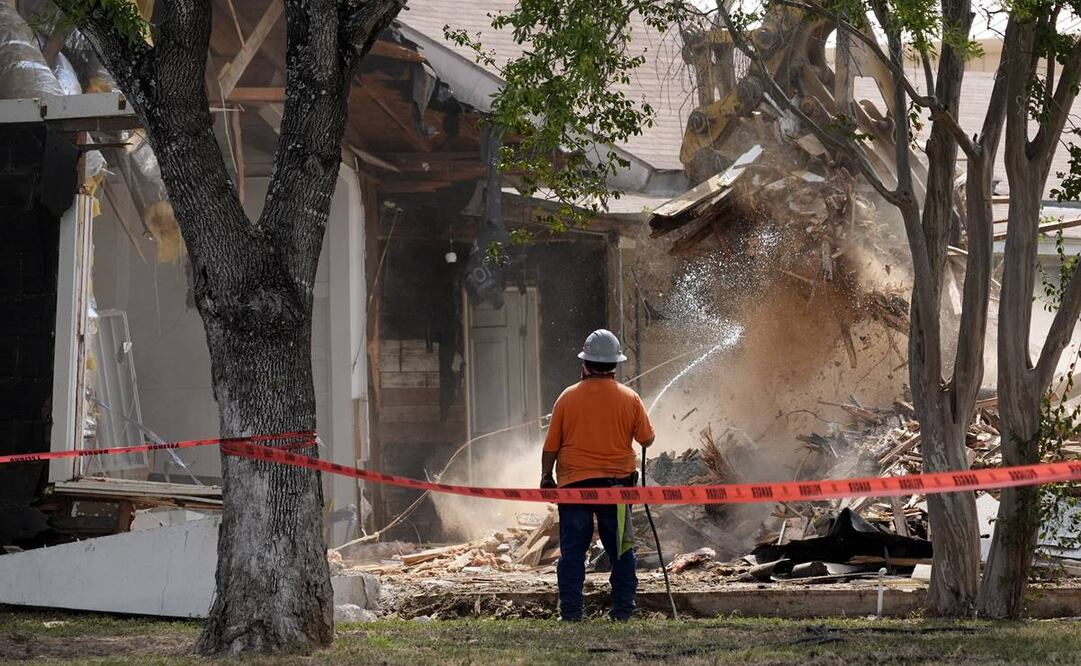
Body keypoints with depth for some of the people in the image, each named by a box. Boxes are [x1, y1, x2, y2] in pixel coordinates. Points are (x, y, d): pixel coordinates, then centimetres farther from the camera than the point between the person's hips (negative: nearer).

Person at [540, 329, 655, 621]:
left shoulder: (568, 397, -3)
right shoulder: (629, 398, -3)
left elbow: (551, 445, 1)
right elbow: (647, 439, 4)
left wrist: (546, 476, 14)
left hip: (574, 484, 0)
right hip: (616, 484, 0)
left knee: (572, 551, 4)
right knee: (621, 551, 9)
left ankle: (570, 612, 0)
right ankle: (622, 609, 7)